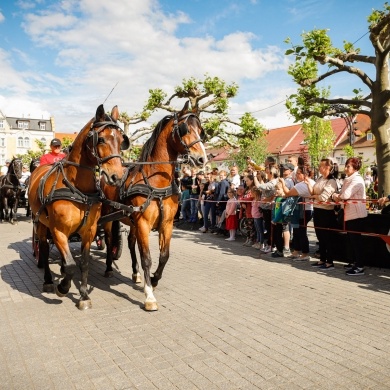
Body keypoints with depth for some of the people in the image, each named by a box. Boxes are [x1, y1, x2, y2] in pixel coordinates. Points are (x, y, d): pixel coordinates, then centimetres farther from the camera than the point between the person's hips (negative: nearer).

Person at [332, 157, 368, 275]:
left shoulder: (357, 180, -15)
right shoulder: (347, 180, 14)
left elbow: (345, 195, -24)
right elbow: (342, 195, 18)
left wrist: (337, 196, -4)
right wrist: (336, 196, -4)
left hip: (357, 215, -9)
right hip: (349, 214, 9)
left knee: (356, 240, -5)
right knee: (351, 239, 15)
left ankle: (360, 267, 2)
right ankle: (355, 262, 28)